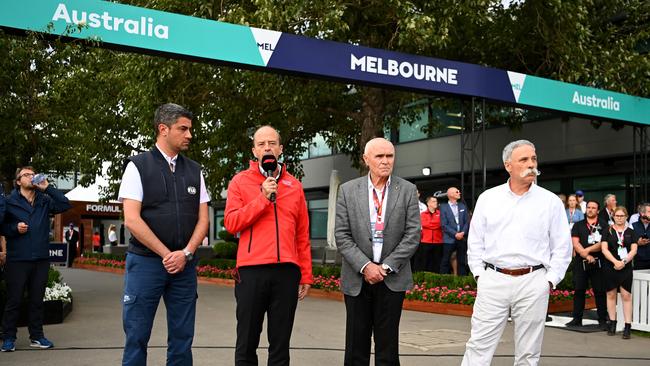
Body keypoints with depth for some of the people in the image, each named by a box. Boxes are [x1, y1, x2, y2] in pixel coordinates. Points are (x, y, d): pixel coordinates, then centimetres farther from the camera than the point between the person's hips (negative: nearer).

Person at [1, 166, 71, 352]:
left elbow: (65, 205, -5)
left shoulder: (44, 201, 8)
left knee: (37, 300, 10)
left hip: (41, 260, 3)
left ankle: (37, 336, 19)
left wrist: (48, 188, -10)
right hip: (17, 260, -3)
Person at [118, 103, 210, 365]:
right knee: (137, 337, 1)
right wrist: (166, 255, -11)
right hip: (146, 262, -4)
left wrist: (185, 254, -8)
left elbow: (203, 219, 8)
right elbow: (131, 219, -10)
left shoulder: (194, 171, 11)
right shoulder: (138, 166, -2)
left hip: (184, 265, 4)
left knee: (182, 338, 7)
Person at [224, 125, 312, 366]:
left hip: (287, 271, 2)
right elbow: (231, 223, -5)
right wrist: (262, 199, -12)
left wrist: (306, 274, 8)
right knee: (247, 343, 6)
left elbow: (302, 235, 12)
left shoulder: (294, 186, 12)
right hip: (252, 270, -2)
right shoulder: (240, 181, 6)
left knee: (281, 345, 8)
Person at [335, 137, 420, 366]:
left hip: (392, 278, 0)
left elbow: (413, 234, -3)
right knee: (356, 348, 7)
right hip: (357, 278, 0)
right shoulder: (348, 190, 1)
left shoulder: (407, 190, 1)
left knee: (388, 347, 6)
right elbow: (342, 235, -2)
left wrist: (387, 266, -10)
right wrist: (365, 266, -12)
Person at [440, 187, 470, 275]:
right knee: (446, 261, -1)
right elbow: (444, 225, -6)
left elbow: (467, 221, 8)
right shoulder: (444, 207, 0)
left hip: (462, 238, 4)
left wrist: (463, 233, -8)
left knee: (462, 261, 6)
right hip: (449, 239, -4)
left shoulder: (463, 206, 13)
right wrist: (455, 234, -14)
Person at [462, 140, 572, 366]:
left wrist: (549, 280, -2)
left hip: (533, 282, 0)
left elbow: (562, 248, 4)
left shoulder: (551, 202, 2)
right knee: (479, 347, 0)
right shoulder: (488, 198, 6)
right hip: (493, 281, 1)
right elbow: (475, 241, 10)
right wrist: (479, 274, 4)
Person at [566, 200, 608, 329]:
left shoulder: (603, 226, 6)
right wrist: (587, 256, -10)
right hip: (580, 263, 2)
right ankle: (577, 319, 10)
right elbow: (575, 243, 2)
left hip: (598, 263, -2)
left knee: (600, 291, 0)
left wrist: (587, 250, -14)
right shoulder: (578, 225, 12)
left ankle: (602, 320, 6)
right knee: (579, 291, 4)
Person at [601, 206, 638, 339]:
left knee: (626, 296, -5)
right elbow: (604, 249, -3)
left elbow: (634, 250, 2)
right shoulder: (608, 231, 5)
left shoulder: (631, 232, 9)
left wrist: (624, 261, -14)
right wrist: (615, 261, -16)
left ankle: (628, 326, -5)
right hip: (610, 267, 0)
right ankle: (612, 323, 15)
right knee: (611, 294, 6)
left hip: (626, 268, 0)